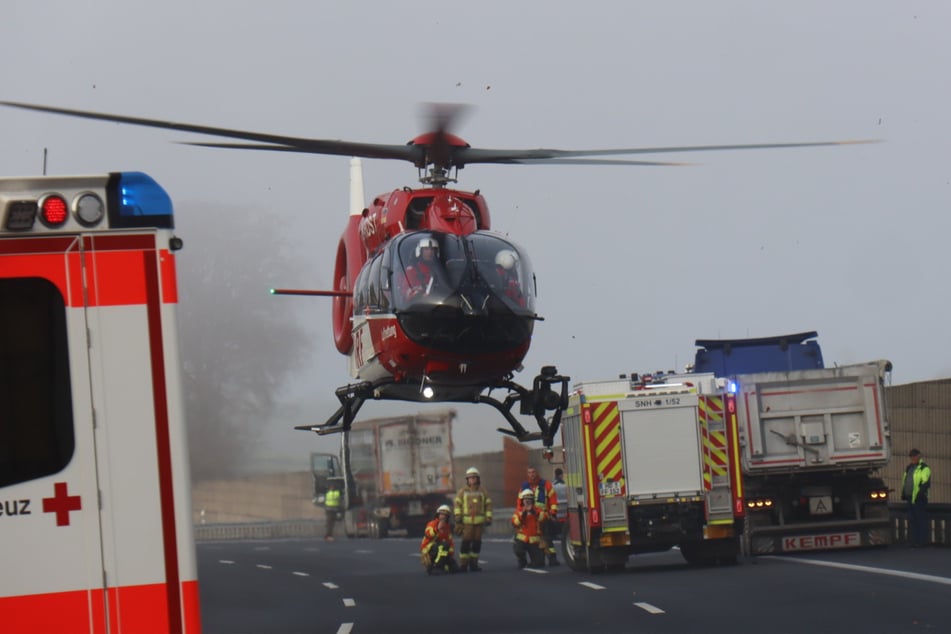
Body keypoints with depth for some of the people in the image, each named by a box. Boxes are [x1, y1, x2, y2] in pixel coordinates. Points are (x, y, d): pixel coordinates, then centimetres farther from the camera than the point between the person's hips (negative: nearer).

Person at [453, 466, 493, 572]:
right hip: (466, 521, -2)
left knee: (477, 542, 2)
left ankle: (474, 563, 11)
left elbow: (488, 505, 14)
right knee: (466, 542, -7)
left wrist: (488, 518, 5)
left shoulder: (483, 492, 13)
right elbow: (457, 504, 5)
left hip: (479, 521, 2)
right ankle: (463, 564, -3)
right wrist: (458, 516, -7)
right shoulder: (463, 491, 9)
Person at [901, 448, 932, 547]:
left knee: (921, 520, -7)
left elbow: (925, 483, -15)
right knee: (912, 520, 10)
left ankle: (922, 541, -6)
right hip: (910, 498, 9)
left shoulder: (924, 469, -6)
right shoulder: (909, 468, 21)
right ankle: (913, 540, 14)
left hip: (919, 499, -9)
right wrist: (904, 494, 17)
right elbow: (904, 482, 27)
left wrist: (919, 495, -21)